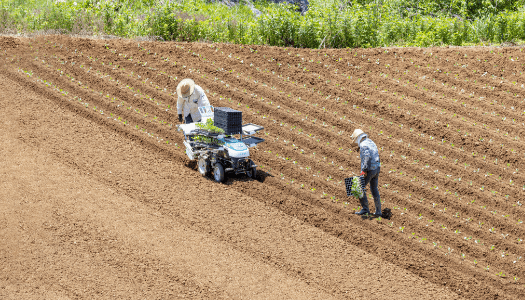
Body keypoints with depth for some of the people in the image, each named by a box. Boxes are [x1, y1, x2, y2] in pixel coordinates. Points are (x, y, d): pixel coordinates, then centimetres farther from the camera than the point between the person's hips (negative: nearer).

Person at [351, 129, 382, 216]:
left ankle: (365, 209, 0)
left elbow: (367, 157, -25)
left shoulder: (363, 145, -14)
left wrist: (364, 170, -24)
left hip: (369, 170, -9)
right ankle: (378, 211, 16)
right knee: (374, 190, 14)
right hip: (376, 169, 9)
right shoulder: (371, 143, 15)